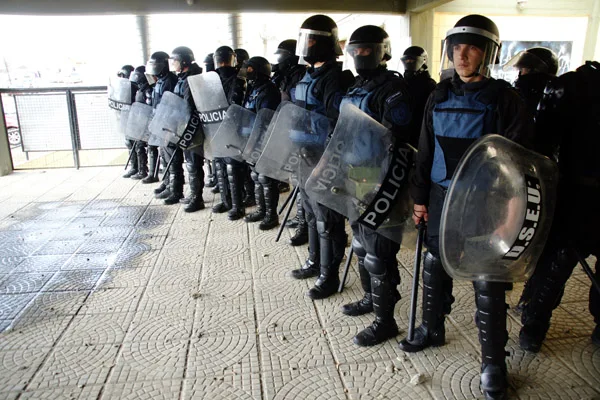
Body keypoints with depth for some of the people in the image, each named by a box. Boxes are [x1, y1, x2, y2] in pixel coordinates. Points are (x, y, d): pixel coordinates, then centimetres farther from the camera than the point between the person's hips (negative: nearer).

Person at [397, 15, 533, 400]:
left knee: (488, 281, 2)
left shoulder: (504, 97, -6)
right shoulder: (439, 97, 7)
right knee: (435, 266, 15)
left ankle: (494, 360, 20)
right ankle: (432, 329, 38)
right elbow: (425, 151, 10)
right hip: (442, 197, 4)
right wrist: (421, 197, 7)